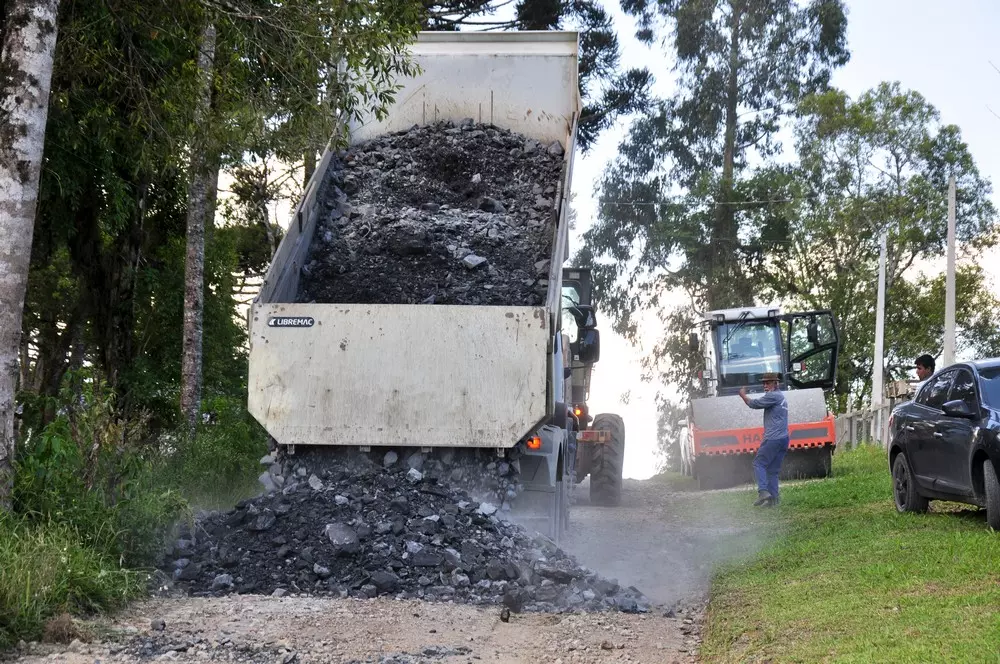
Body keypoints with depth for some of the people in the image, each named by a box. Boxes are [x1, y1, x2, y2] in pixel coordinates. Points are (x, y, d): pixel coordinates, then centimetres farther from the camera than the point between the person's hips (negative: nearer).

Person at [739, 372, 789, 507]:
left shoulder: (773, 396, -10)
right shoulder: (781, 396, 23)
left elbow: (754, 404, -9)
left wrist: (743, 395, 6)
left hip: (773, 438, -9)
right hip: (784, 439, 9)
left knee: (759, 463, -5)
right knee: (773, 469, 9)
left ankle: (763, 491, -20)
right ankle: (773, 498, 3)